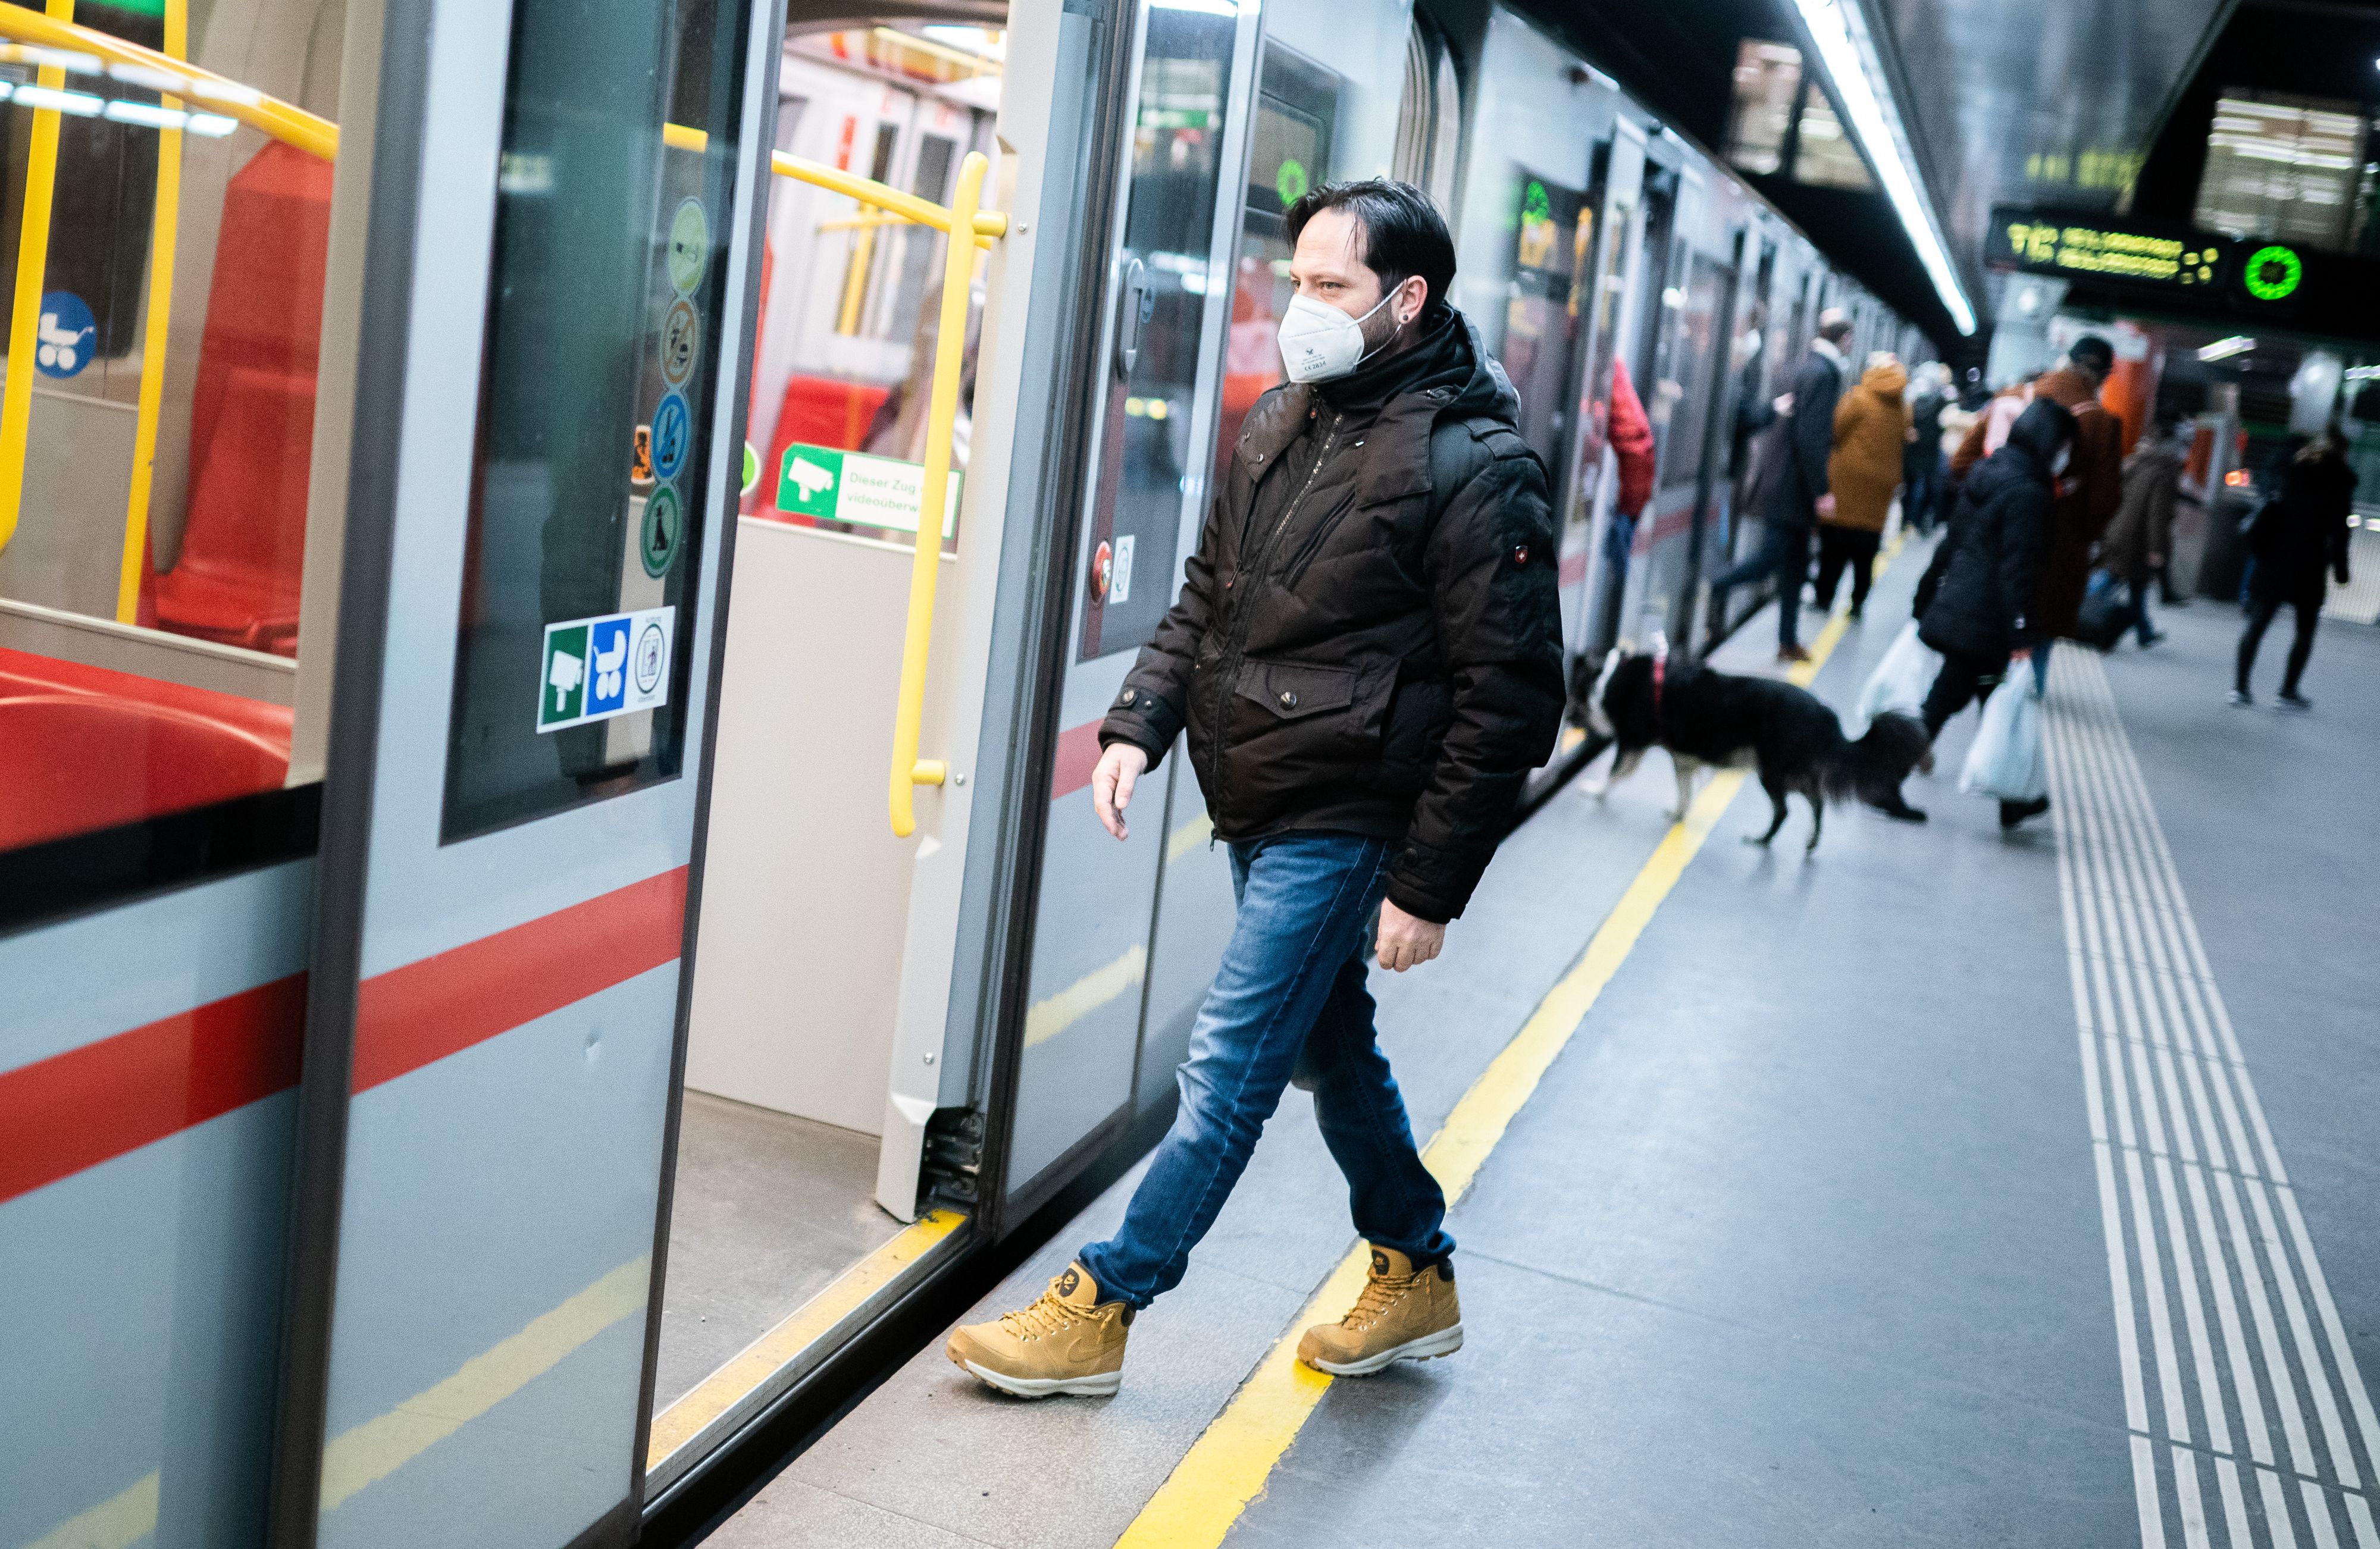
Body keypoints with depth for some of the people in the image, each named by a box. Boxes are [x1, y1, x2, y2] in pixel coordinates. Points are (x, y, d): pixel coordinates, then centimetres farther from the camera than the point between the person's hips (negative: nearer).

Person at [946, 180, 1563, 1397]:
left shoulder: (1475, 468, -16)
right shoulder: (1285, 420, 8)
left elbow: (1507, 699, -15)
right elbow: (1206, 596, 17)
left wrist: (1430, 884, -16)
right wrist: (1138, 724, 3)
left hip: (1340, 826, -8)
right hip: (1259, 808, 9)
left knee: (1229, 1066, -2)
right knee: (1328, 1046, 19)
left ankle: (1099, 1309, 9)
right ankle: (1416, 1276, 36)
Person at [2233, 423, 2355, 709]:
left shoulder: (2294, 469, 9)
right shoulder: (2340, 480, -4)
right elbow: (2339, 529, -7)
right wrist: (2340, 569, -1)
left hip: (2275, 557, 4)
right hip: (2309, 564, -4)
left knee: (2258, 622, 5)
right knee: (2306, 630, 8)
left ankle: (2240, 687, 1)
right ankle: (2288, 692, 6)